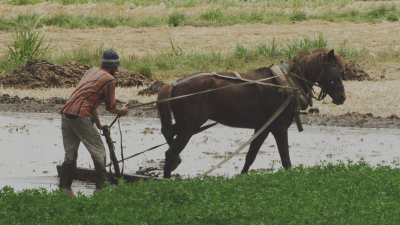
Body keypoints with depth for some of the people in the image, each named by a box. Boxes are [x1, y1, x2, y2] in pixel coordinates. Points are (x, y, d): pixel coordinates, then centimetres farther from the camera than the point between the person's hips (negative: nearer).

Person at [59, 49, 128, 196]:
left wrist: (97, 123, 34)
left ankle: (64, 189, 8)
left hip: (66, 113, 8)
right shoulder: (110, 80, 0)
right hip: (81, 116, -8)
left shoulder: (91, 72, 24)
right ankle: (101, 187, 3)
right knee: (98, 152, 4)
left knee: (70, 154, 13)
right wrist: (121, 112, 25)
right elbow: (110, 107, 3)